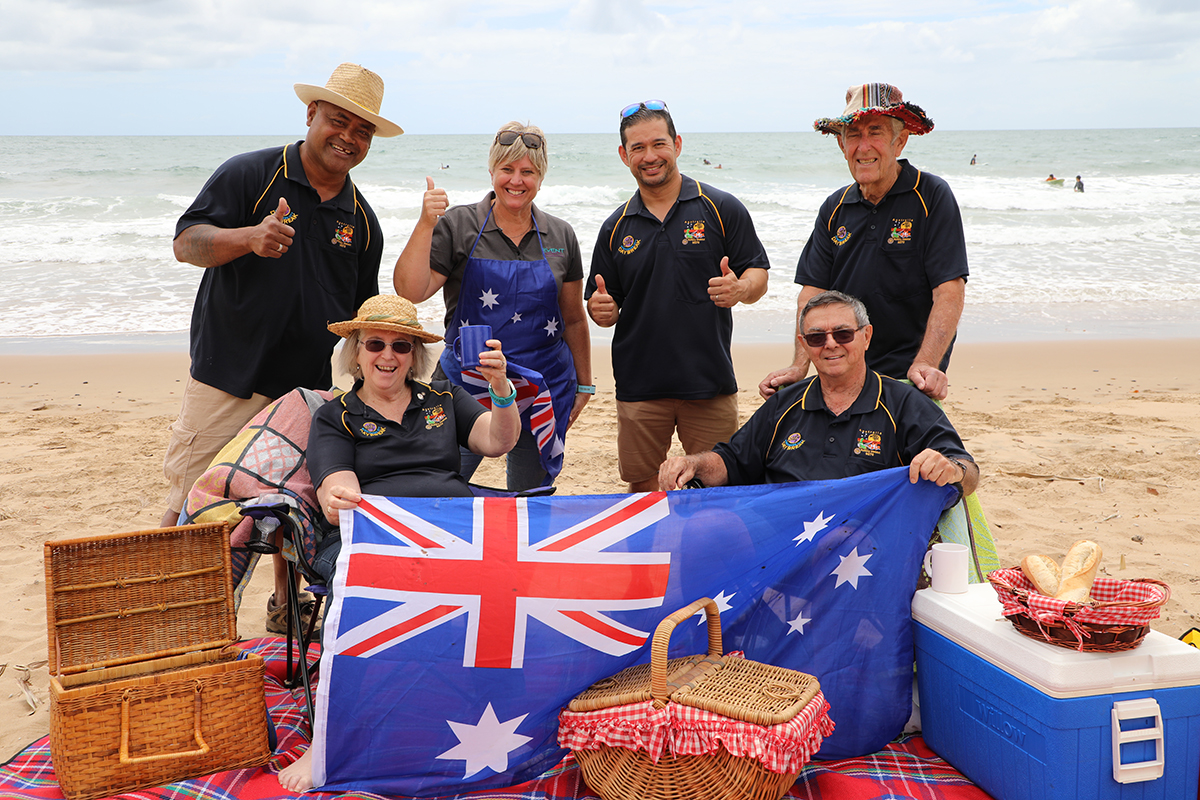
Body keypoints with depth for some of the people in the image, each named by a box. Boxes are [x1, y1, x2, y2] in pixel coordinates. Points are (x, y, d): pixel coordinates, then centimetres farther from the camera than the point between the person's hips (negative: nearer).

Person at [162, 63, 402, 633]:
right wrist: (250, 237, -30)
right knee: (192, 504, -3)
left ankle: (287, 609, 29)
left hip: (310, 389, 4)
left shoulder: (362, 221, 10)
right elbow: (186, 242, -11)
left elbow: (361, 313, 17)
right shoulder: (249, 175, -3)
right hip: (226, 380, -4)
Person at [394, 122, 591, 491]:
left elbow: (573, 319, 13)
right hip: (468, 383, -2)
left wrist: (584, 384, 14)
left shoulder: (561, 236, 7)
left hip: (543, 385, 2)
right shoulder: (457, 226, -2)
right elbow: (410, 291, -12)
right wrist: (426, 225, -20)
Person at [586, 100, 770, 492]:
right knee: (641, 490, 8)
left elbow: (758, 275, 1)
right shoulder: (616, 227, 10)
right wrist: (601, 310, -10)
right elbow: (602, 306, 14)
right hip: (639, 387, 2)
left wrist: (740, 288, -22)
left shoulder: (722, 209, 1)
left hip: (709, 385, -2)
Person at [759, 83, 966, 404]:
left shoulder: (933, 197, -5)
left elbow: (949, 292, -13)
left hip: (909, 379, -4)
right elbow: (813, 292, 4)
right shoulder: (835, 208, 9)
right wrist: (799, 366, -9)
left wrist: (924, 365, -25)